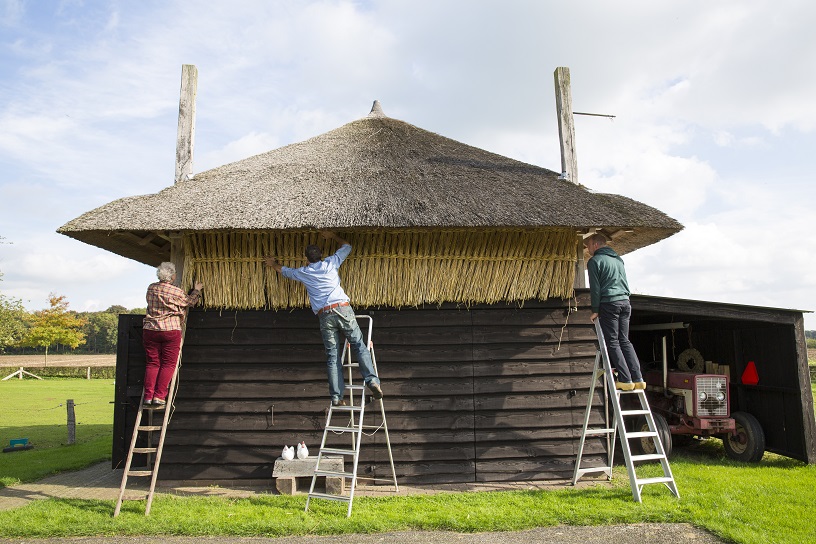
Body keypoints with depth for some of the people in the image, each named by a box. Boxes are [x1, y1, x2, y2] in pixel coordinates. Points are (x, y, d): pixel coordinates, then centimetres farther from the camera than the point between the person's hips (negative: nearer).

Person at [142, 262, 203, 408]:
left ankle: (148, 396, 5)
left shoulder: (151, 288, 7)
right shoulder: (175, 291, -7)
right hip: (170, 330, -4)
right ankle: (159, 396, -2)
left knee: (152, 363, 8)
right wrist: (197, 290, 25)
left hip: (150, 330, 4)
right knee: (168, 364, 3)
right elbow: (190, 301, 9)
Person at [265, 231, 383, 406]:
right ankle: (372, 381, -15)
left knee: (332, 357, 3)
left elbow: (284, 270, 38)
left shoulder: (303, 272, 16)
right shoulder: (330, 263, 13)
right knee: (359, 346, 1)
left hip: (324, 316, 1)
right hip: (342, 309, -1)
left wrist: (273, 263, 57)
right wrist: (332, 236, 41)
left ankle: (336, 397, 1)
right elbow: (346, 246, 29)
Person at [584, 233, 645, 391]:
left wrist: (595, 311, -5)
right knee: (624, 341, 9)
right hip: (625, 302, 7)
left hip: (609, 303, -7)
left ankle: (625, 379, -7)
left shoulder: (595, 261, -4)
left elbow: (595, 287, -8)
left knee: (612, 342, -3)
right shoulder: (618, 259, 20)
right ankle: (637, 378, 3)